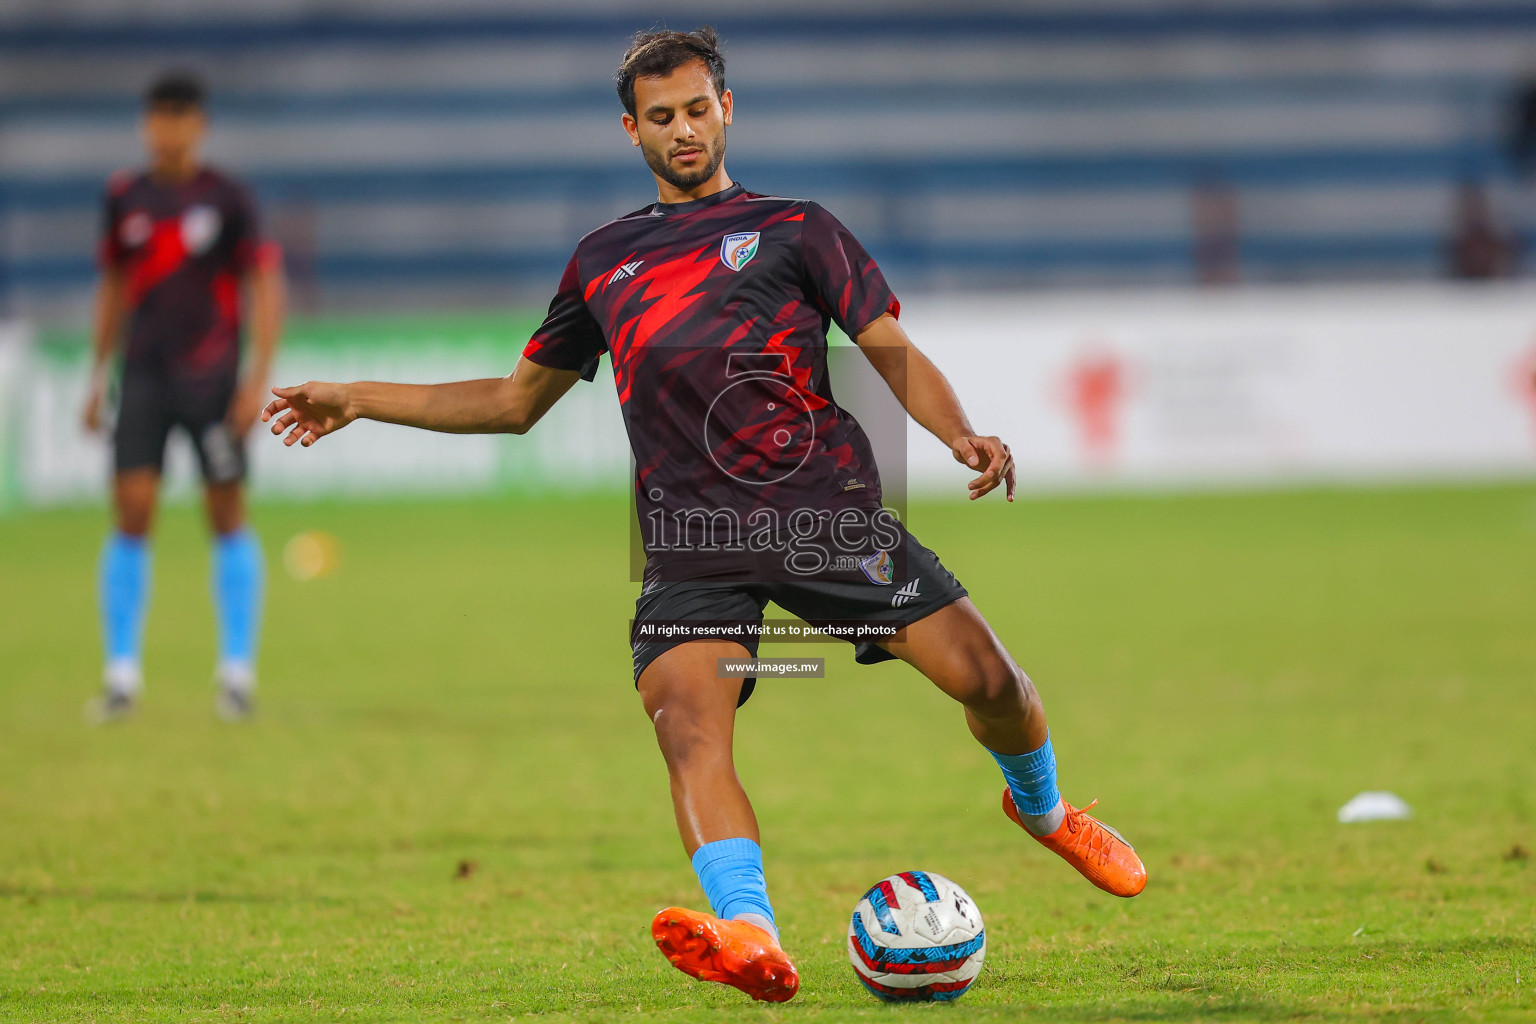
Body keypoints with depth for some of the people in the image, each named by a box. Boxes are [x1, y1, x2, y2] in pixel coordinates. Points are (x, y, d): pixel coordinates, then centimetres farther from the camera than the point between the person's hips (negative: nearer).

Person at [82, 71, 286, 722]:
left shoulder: (228, 199, -3)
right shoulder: (125, 198, 7)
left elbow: (265, 285, -3)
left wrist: (259, 376, -11)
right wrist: (98, 377, 15)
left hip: (211, 377, -2)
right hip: (143, 376, 2)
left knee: (227, 516, 0)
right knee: (131, 515, -6)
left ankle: (237, 671, 8)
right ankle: (122, 674, -2)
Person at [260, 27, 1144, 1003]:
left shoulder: (792, 226, 14)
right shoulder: (605, 258, 23)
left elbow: (891, 347, 7)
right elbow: (517, 400, 31)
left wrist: (961, 435, -13)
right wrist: (356, 400, 27)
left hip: (825, 508, -1)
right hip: (691, 540, 1)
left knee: (986, 675, -9)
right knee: (687, 719, -26)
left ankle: (1042, 809, 25)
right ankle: (750, 935, -43)